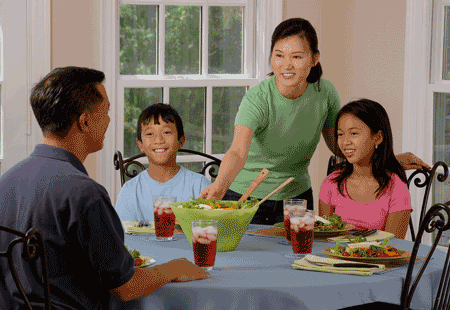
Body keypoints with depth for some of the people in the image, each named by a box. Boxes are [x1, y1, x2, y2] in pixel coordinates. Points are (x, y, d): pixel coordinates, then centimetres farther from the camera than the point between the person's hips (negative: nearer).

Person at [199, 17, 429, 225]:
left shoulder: (324, 93, -10)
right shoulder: (257, 99, -24)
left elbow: (339, 144, 5)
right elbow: (238, 152, -40)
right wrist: (219, 186, -60)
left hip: (297, 197, 4)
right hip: (246, 198, -3)